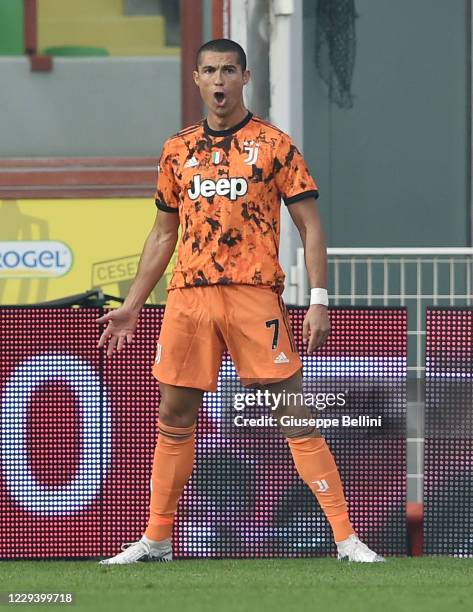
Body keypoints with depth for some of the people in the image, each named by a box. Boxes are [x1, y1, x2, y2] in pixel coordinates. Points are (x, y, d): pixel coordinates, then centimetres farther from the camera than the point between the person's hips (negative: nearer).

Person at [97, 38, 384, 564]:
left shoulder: (273, 145, 3)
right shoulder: (177, 151, 14)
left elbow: (310, 227, 2)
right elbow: (162, 235, 22)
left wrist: (319, 301, -8)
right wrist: (131, 306, 18)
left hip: (254, 294, -4)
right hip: (188, 295, 4)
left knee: (293, 417, -8)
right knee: (174, 419, 6)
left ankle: (346, 539, -9)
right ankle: (155, 541, 17)